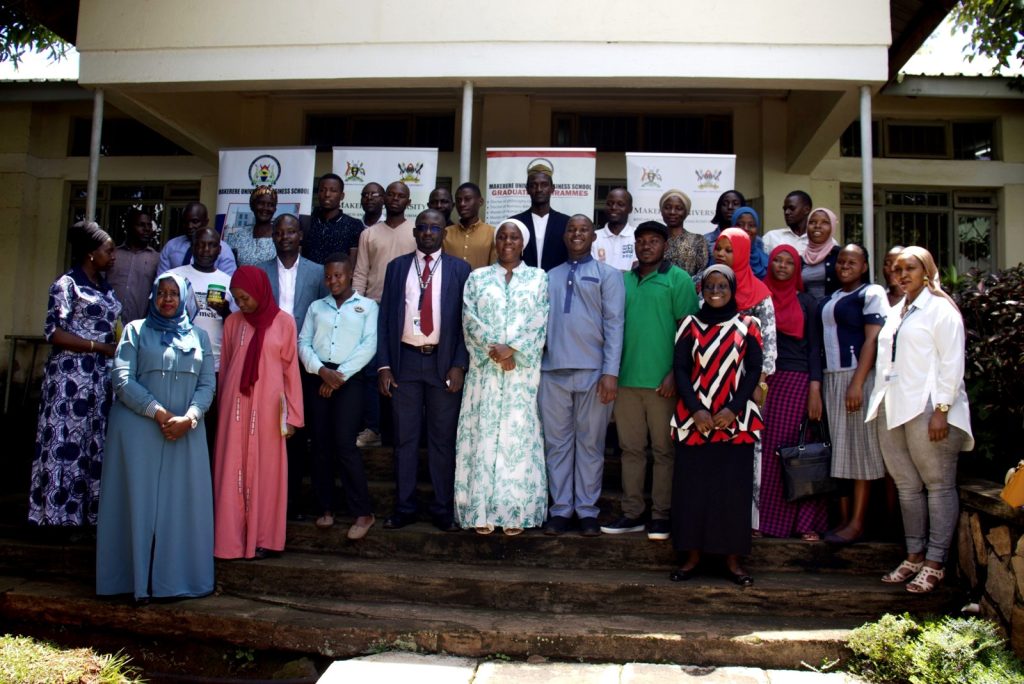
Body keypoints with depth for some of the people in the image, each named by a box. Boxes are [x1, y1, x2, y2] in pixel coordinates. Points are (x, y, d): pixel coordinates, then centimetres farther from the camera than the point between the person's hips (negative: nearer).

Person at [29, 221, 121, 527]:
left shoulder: (106, 287, 16)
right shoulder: (67, 284, -4)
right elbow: (54, 332, -11)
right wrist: (100, 347, -14)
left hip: (102, 376, 7)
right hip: (71, 375, -7)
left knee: (97, 443, 7)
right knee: (67, 440, -3)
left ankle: (89, 512, 13)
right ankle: (61, 512, 5)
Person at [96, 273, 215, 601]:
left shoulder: (198, 335, 14)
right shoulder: (136, 331, 7)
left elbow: (207, 384, 6)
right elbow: (122, 380, -4)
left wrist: (188, 418, -11)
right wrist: (159, 413, -13)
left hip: (187, 431, 2)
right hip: (140, 428, -2)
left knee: (183, 504, 0)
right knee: (140, 501, -1)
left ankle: (179, 577, 7)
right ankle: (138, 579, 5)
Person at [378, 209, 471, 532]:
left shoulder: (459, 269, 4)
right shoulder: (397, 267, 9)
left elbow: (466, 320, 2)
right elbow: (385, 317, 6)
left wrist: (459, 365, -7)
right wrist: (384, 365, -1)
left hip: (444, 362, -1)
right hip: (405, 360, 1)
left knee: (443, 439, 6)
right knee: (404, 438, 7)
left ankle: (443, 509, 16)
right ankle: (404, 507, 18)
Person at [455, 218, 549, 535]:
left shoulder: (539, 278, 8)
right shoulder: (477, 277, 11)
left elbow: (539, 323, -2)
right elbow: (470, 320, 0)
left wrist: (512, 349, -15)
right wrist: (493, 350, -13)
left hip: (523, 371, -1)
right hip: (484, 369, 1)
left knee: (519, 435, 0)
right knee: (483, 435, 0)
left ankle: (516, 512, 6)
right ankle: (482, 511, 7)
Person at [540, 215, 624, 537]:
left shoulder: (608, 274, 4)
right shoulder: (550, 277, 16)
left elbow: (614, 325, -3)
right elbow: (541, 322, 13)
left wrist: (611, 372, -11)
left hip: (592, 372, -3)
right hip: (553, 371, 3)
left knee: (590, 444, 5)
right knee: (557, 443, 7)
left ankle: (587, 510, 14)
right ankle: (560, 509, 15)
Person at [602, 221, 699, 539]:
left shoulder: (678, 279, 0)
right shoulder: (623, 280, 14)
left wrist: (675, 374, -12)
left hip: (662, 381, -4)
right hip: (626, 379, 5)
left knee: (664, 450, 3)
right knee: (631, 449, 9)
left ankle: (661, 515, 11)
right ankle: (632, 513, 17)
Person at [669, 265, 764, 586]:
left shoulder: (747, 325, 7)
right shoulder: (691, 324, 8)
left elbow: (754, 370, 2)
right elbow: (680, 368, 2)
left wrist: (732, 410, -10)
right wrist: (696, 410, -9)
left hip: (735, 421, 0)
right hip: (694, 420, 1)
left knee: (733, 488, 2)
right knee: (692, 487, 2)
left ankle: (733, 558, 12)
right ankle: (692, 554, 12)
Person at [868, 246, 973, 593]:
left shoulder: (941, 308, -1)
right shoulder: (896, 311, 20)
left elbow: (952, 363, -8)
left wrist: (942, 410, -15)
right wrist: (881, 405, 10)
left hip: (927, 407, -7)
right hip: (893, 408, 7)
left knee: (938, 485, 0)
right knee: (907, 486, 9)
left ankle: (935, 563, 3)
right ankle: (914, 556, 16)